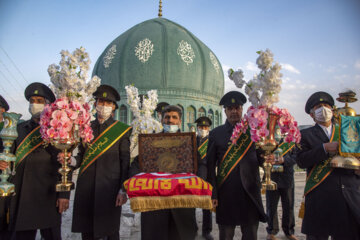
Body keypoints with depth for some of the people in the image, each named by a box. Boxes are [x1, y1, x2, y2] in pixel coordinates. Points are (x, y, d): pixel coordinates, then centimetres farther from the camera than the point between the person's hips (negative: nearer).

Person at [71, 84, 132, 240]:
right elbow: (82, 156, 14)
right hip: (86, 189, 3)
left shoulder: (122, 130, 2)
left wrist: (123, 190, -8)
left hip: (109, 189, -3)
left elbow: (126, 162, -2)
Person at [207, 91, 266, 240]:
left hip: (251, 192, 1)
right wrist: (213, 194, -4)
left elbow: (259, 159, 7)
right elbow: (210, 166, 1)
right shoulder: (216, 133, 2)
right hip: (226, 193, -1)